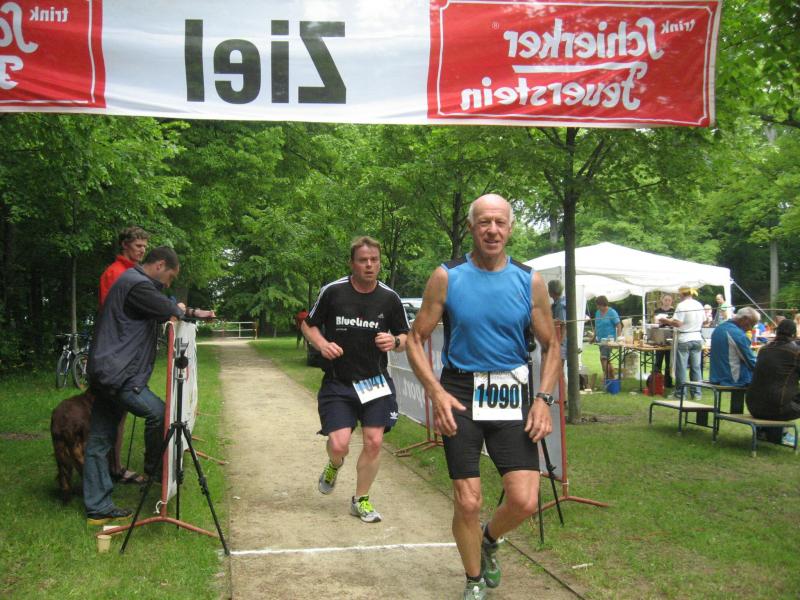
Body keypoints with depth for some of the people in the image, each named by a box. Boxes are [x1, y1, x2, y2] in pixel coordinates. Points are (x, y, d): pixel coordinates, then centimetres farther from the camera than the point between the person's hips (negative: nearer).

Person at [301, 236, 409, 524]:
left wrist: (394, 342, -15)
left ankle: (361, 500, 19)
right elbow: (308, 324, 6)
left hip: (375, 381, 2)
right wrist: (322, 344, -14)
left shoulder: (389, 298, -1)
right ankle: (334, 465, 28)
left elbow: (406, 338, 9)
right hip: (337, 382, -2)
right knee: (339, 444, -11)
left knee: (374, 442, -3)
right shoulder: (332, 291, -7)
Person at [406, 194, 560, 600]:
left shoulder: (530, 282, 1)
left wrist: (543, 398, -6)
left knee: (524, 502, -7)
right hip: (460, 394, -1)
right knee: (467, 502, 1)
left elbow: (551, 347, 9)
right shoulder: (447, 277, -3)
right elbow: (416, 340, 0)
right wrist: (436, 392, -14)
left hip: (511, 396, 1)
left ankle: (489, 540, 29)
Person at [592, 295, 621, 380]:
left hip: (609, 339, -7)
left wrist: (618, 338, -17)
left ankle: (606, 377, -18)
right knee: (607, 360, 12)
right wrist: (594, 337, 14)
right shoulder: (597, 312, 10)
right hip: (600, 339, 7)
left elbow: (619, 326, -9)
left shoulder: (612, 313, -8)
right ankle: (612, 378, 22)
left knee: (603, 358, -18)